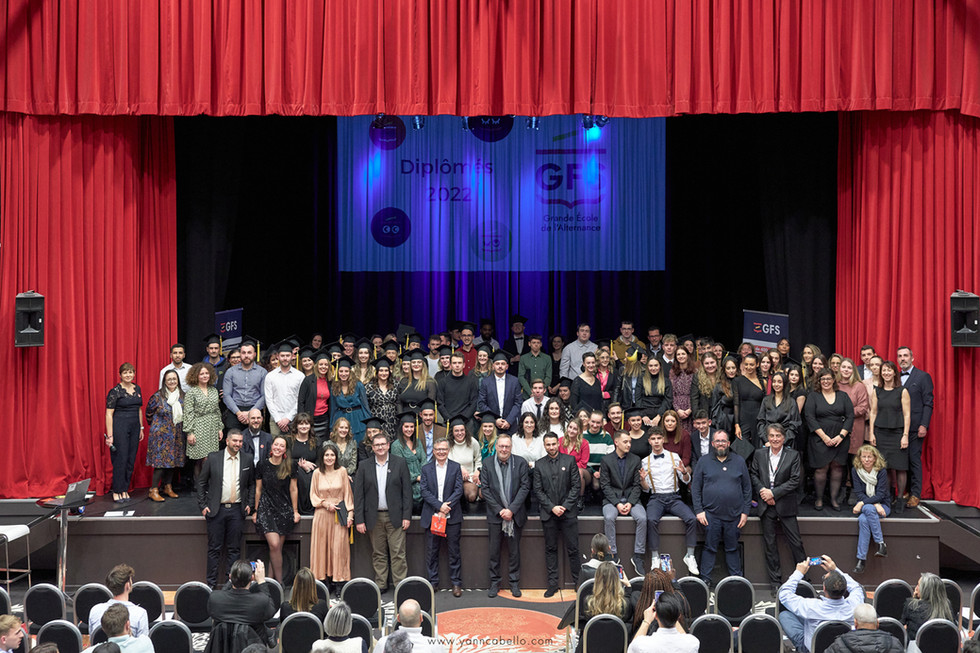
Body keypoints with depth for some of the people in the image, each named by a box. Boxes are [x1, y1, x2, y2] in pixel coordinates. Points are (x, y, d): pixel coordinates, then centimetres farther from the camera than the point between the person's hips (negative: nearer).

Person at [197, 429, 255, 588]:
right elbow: (201, 482, 3)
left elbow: (252, 484, 15)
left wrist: (249, 504, 5)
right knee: (214, 549, 3)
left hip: (237, 510, 2)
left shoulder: (247, 461, 4)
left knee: (234, 549, 6)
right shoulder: (213, 458, -2)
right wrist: (203, 505, -2)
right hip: (216, 509, -2)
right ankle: (211, 583, 11)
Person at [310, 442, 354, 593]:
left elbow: (348, 493, 4)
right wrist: (326, 504, -8)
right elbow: (313, 495, 8)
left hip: (339, 515, -1)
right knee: (322, 547, 1)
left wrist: (350, 513, -3)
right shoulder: (317, 473, 3)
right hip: (322, 514, 1)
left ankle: (339, 579, 1)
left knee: (339, 547, -3)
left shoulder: (342, 471, 2)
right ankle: (324, 581, 5)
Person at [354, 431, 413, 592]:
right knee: (378, 554, 8)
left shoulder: (400, 463, 2)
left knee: (398, 553, -3)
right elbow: (358, 494, 3)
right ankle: (380, 585, 15)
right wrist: (359, 520, -3)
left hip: (395, 516, -2)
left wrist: (407, 516, -5)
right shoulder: (364, 466, 5)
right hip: (374, 517, 2)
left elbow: (407, 490, 1)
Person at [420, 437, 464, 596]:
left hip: (452, 517, -1)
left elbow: (459, 490, -3)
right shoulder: (426, 468, 6)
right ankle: (432, 582, 15)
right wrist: (439, 506, -14)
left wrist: (447, 506, -14)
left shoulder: (456, 467, 4)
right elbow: (424, 491, -2)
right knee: (432, 551, 6)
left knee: (454, 551, 3)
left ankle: (456, 583, 10)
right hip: (431, 516, 1)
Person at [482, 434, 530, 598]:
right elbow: (485, 489, -3)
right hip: (495, 515, 0)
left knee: (514, 551, 6)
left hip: (515, 514, 0)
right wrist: (499, 510, -10)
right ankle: (494, 583, 16)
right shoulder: (487, 463, 0)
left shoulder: (520, 463, -2)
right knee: (494, 551, 5)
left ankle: (514, 583, 17)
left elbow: (525, 487, -5)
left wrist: (512, 509, -13)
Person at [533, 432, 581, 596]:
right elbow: (538, 490, 2)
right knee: (550, 549, 6)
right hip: (548, 513, 1)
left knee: (573, 549, 1)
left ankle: (578, 581, 10)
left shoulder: (569, 461, 2)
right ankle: (552, 584, 12)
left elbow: (576, 485, -1)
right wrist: (552, 507, -9)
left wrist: (565, 506, -10)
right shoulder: (539, 465, 5)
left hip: (568, 511, -1)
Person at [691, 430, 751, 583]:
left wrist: (745, 512, 3)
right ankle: (705, 580, 9)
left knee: (732, 548, 8)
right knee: (710, 548, 2)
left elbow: (747, 488, 9)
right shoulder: (704, 461, 6)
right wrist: (699, 510, -3)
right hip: (711, 515, -1)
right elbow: (695, 488, 5)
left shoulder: (739, 461, 8)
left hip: (734, 515, 1)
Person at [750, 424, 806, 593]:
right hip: (766, 505, 3)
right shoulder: (759, 454, 7)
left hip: (785, 505, -2)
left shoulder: (793, 456, -2)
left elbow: (795, 480, -8)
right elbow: (753, 474, 8)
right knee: (770, 543, 7)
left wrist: (774, 493, -13)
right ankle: (775, 582, 14)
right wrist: (763, 491, -9)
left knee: (795, 541, -1)